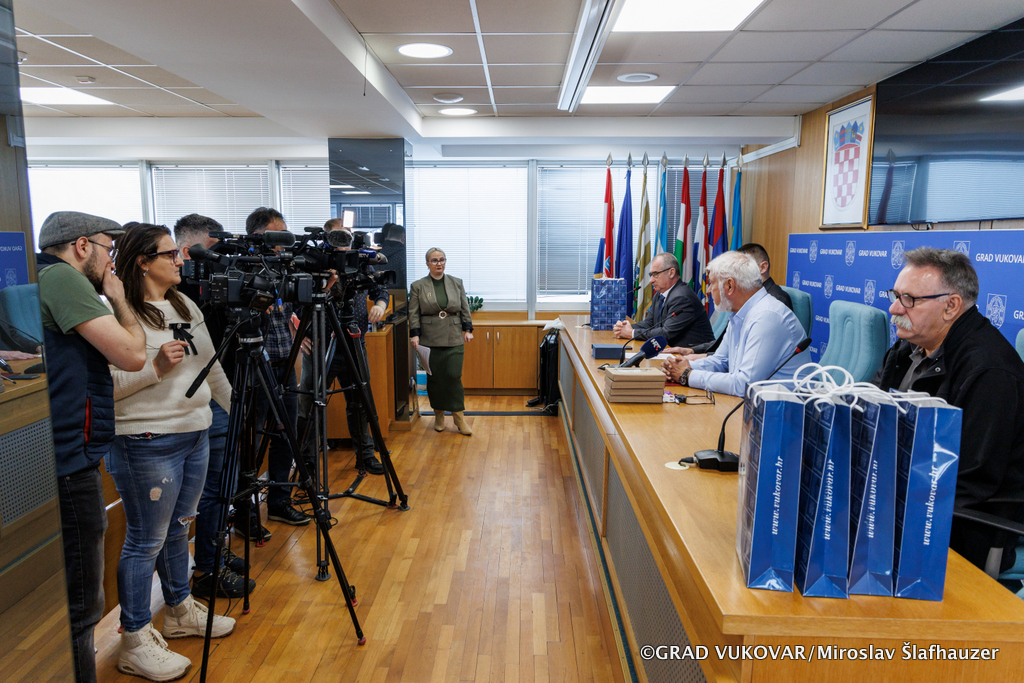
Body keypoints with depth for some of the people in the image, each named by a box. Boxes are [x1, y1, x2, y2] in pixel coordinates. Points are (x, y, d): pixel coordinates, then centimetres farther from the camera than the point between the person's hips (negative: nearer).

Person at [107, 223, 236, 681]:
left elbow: (211, 366, 17)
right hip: (147, 444, -8)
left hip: (195, 434, 8)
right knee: (146, 541, 2)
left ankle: (181, 612, 36)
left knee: (178, 528, 20)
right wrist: (155, 367, -26)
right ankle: (135, 643, 16)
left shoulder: (185, 306, 12)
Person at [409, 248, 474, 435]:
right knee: (434, 378, 4)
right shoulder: (418, 286, 3)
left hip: (454, 339, 1)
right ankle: (439, 416, 18)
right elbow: (414, 314, 1)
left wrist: (468, 330, 3)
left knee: (454, 376, -5)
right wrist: (415, 334, -7)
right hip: (430, 340, -1)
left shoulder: (457, 283, 9)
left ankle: (459, 417, 3)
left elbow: (465, 309, 11)